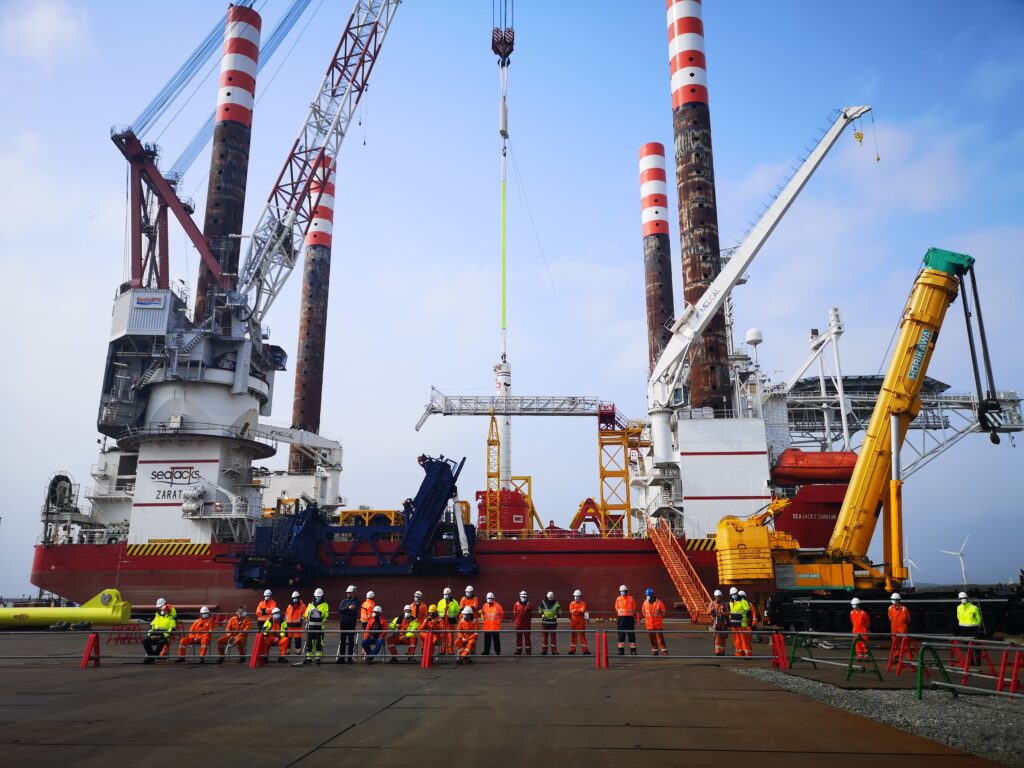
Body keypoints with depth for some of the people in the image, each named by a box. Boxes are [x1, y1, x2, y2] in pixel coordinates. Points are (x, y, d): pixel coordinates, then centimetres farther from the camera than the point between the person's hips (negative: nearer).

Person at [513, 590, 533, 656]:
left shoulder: (528, 605, -1)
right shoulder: (516, 604, 1)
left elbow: (531, 614, 7)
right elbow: (514, 613, 11)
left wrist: (528, 619, 4)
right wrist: (517, 619, 8)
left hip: (527, 623, -2)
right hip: (518, 624, 2)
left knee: (527, 637, 1)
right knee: (518, 637, 6)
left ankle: (528, 650, 8)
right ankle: (518, 650, 13)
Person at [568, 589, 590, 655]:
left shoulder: (583, 603, 2)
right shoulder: (572, 603, 6)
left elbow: (583, 610, -15)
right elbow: (571, 611, -8)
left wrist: (575, 610, -11)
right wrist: (579, 611, -15)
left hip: (581, 621, -2)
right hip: (573, 621, 2)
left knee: (582, 635, 0)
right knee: (573, 635, 5)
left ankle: (585, 650, 2)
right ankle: (572, 650, 11)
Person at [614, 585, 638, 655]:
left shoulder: (631, 599, 2)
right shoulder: (618, 599, 7)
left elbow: (634, 610, 4)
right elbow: (617, 610, 10)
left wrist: (635, 619, -1)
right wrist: (617, 619, 5)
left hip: (629, 618, -2)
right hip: (621, 618, 2)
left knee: (631, 634, 1)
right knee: (621, 635, 3)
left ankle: (633, 650, 7)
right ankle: (621, 650, 10)